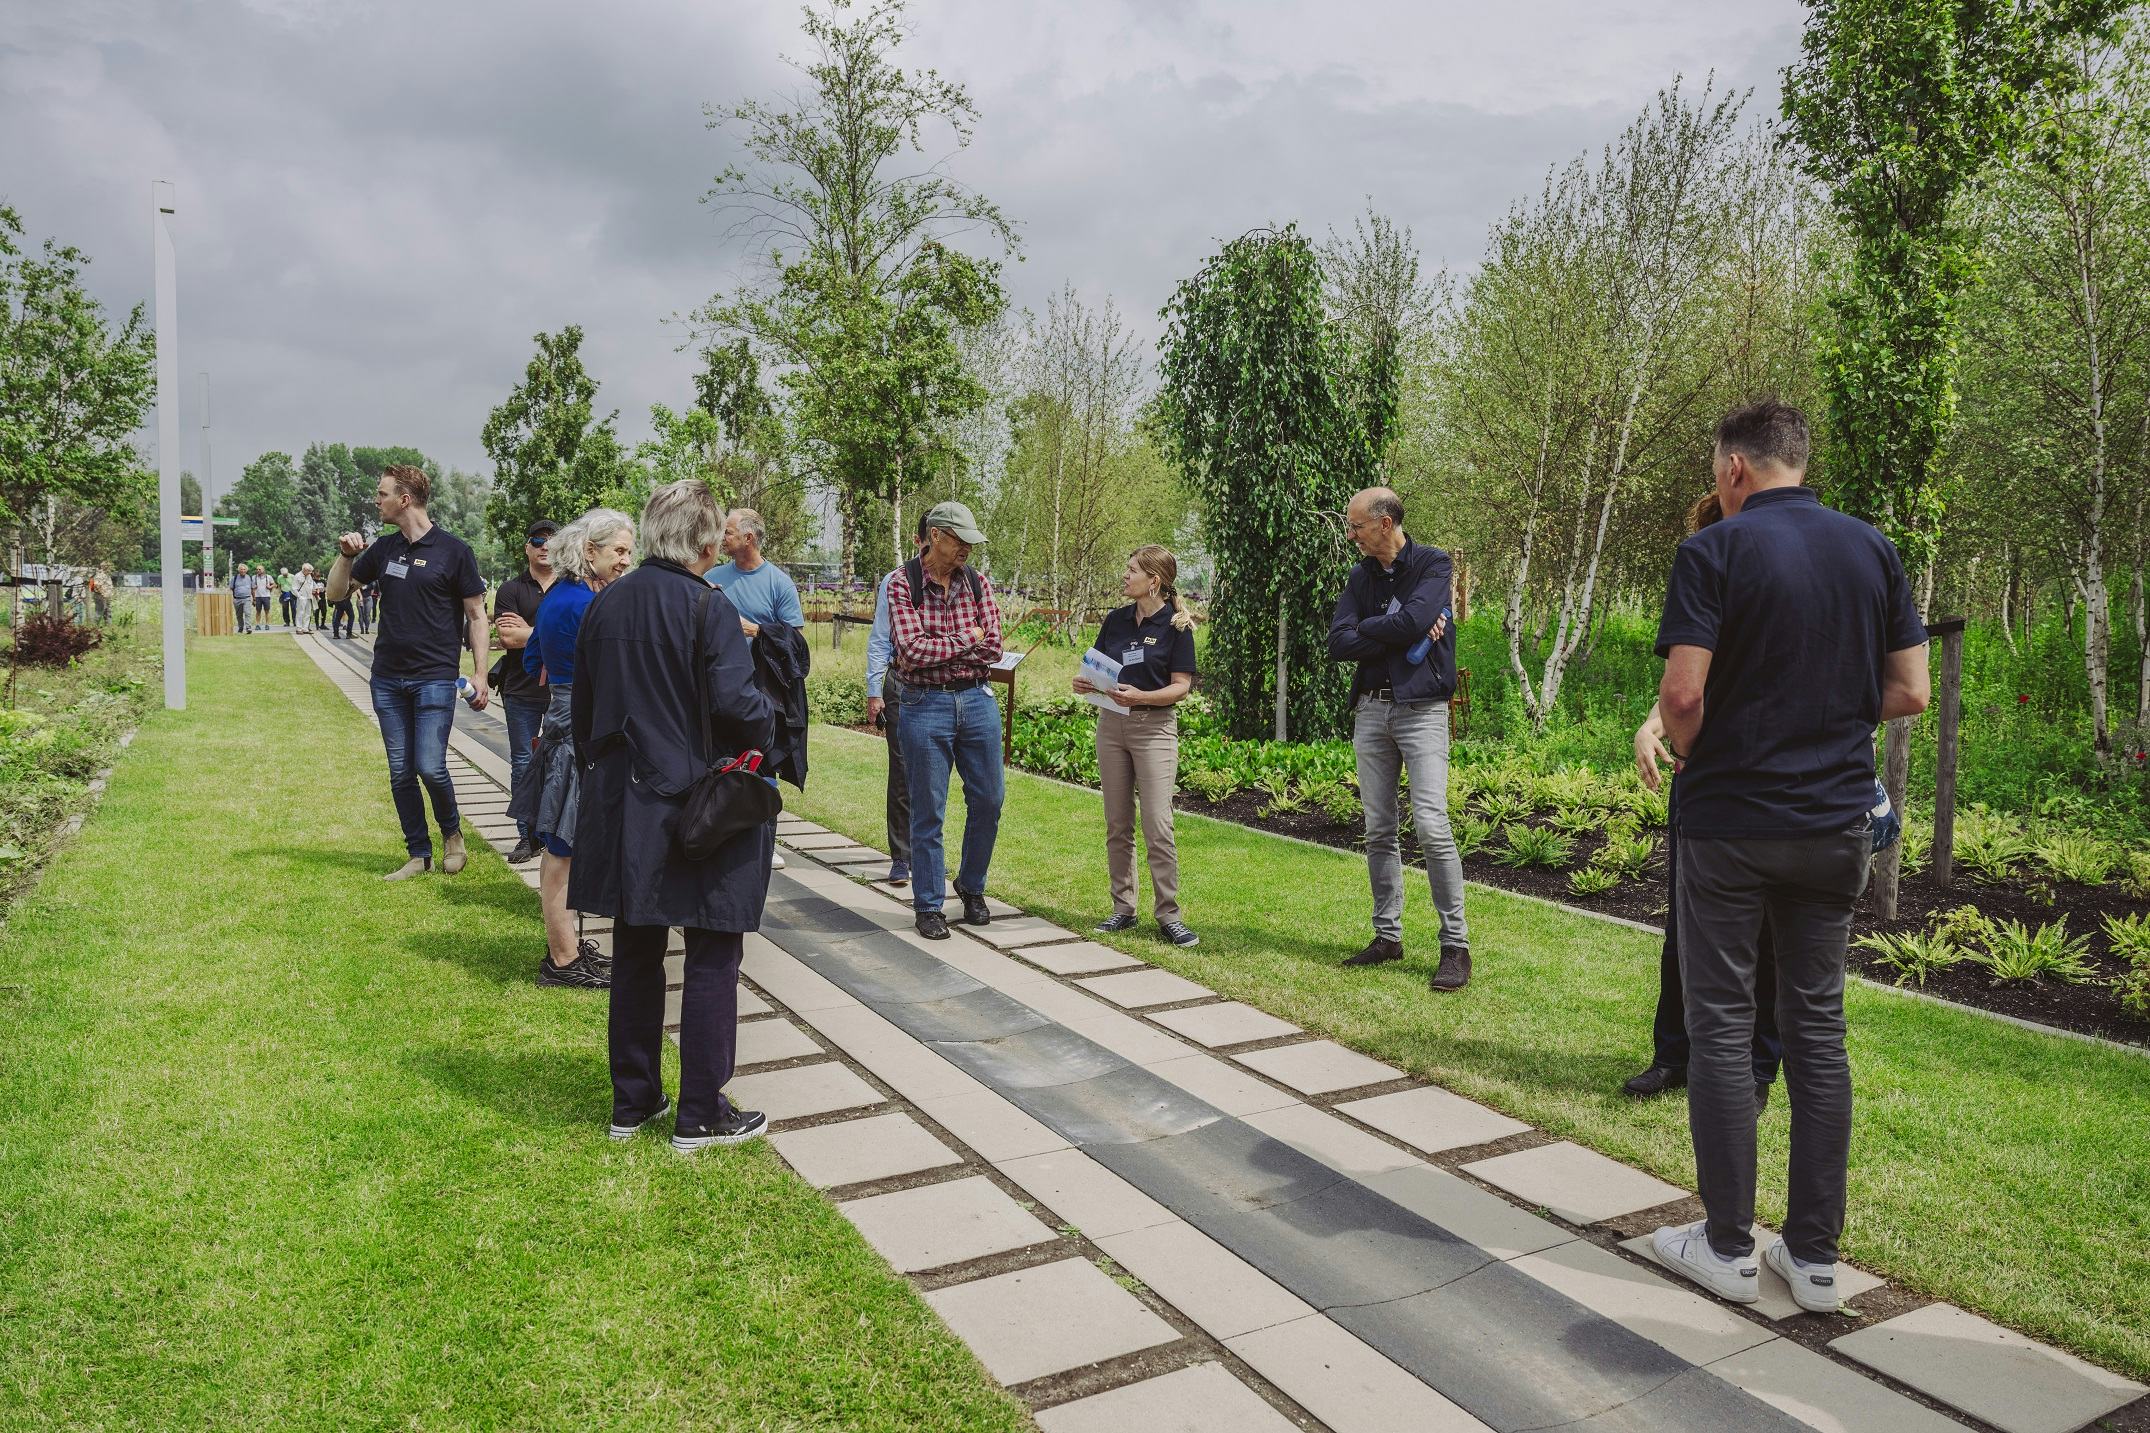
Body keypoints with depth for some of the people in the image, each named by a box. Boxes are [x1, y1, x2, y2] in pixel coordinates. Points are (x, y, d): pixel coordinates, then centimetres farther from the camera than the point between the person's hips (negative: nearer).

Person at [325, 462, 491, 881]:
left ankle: (452, 832, 15)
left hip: (434, 677, -5)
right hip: (387, 678, 5)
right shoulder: (383, 548, 9)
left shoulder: (453, 550, -5)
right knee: (400, 773, 6)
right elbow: (336, 593, 17)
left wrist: (480, 673, -9)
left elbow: (476, 615, -2)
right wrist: (346, 556, -2)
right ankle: (419, 854, 17)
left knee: (430, 767, -12)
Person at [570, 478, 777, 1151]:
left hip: (622, 808, 6)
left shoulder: (605, 604, 5)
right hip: (698, 807, -6)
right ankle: (700, 1116, 11)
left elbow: (582, 706, 11)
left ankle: (632, 1101, 26)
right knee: (712, 957, 5)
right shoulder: (709, 606, -14)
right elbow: (737, 703, -20)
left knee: (635, 951, 16)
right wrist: (768, 723, 1)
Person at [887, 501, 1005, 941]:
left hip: (977, 700, 4)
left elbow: (992, 650, -4)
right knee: (928, 810, 4)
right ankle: (928, 905, 17)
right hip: (924, 705, -4)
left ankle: (971, 885, 31)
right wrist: (965, 640, -10)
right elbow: (911, 652, -19)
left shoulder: (978, 583, 4)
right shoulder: (903, 583, -8)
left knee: (988, 799, 9)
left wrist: (937, 648, -12)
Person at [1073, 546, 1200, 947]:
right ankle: (1123, 908, 18)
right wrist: (1085, 683, -7)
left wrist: (1139, 696, -25)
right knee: (1117, 825, 9)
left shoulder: (1175, 625, -6)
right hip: (1111, 723, 5)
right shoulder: (1116, 619, 9)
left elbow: (1181, 687, -10)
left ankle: (1168, 915, 0)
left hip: (1155, 727, -5)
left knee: (1158, 826, -8)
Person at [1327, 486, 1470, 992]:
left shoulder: (1433, 564, -4)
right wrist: (1400, 636, -11)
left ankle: (1456, 944, -4)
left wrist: (1364, 628, -5)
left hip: (1421, 709, -6)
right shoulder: (1361, 576, 12)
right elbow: (1338, 643, -1)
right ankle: (1388, 935, 17)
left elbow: (1414, 621, -21)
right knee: (1378, 831, 8)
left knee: (1431, 827, -12)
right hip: (1371, 709, 6)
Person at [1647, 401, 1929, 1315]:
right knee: (1818, 1027, 11)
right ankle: (1814, 1255, 18)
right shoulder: (1872, 551, 5)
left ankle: (1728, 1247, 14)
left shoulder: (1715, 552, -11)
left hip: (1730, 820, -5)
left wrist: (1684, 754, 1)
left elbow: (1683, 692, -19)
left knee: (1721, 1025, 5)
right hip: (1837, 823, 5)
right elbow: (1910, 692, 5)